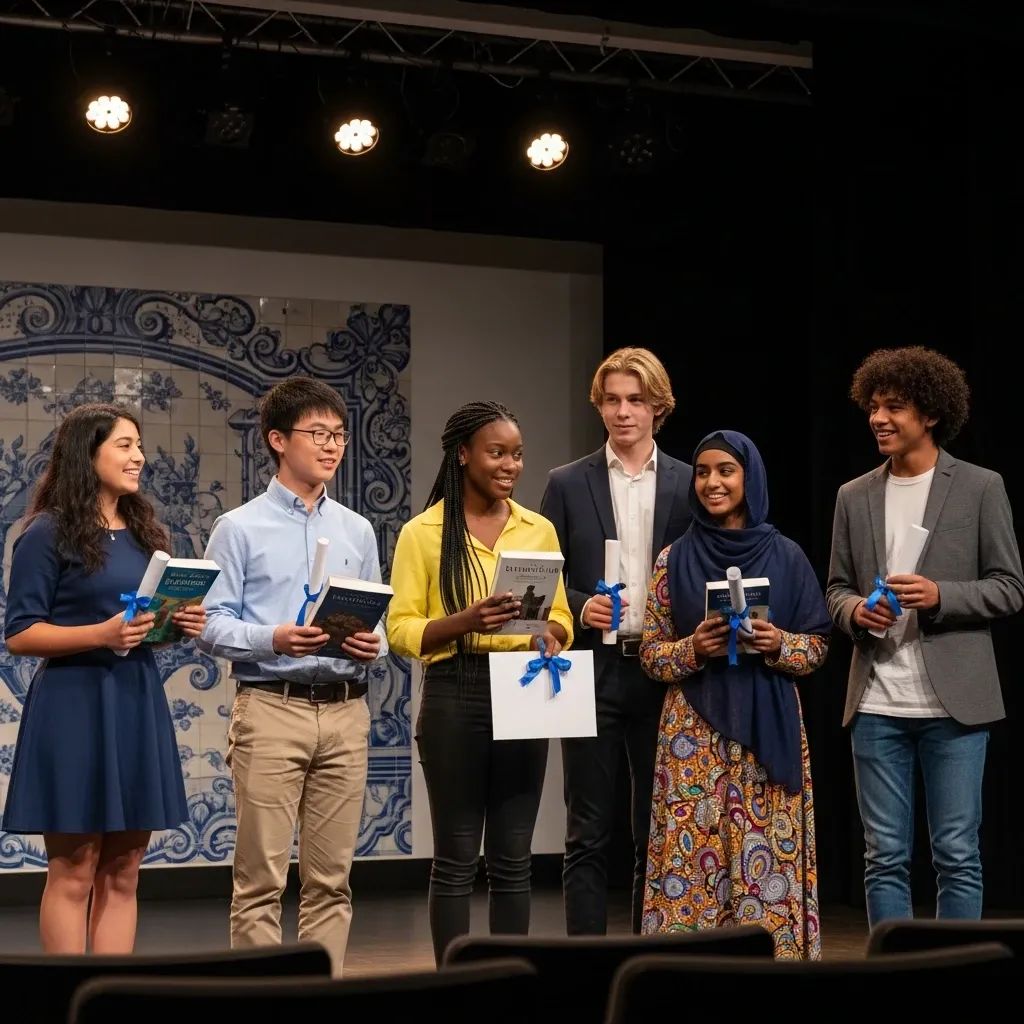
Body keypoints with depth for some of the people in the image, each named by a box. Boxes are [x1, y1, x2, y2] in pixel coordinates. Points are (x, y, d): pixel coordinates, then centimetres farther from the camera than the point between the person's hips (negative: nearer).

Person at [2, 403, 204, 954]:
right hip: (74, 706, -7)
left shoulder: (143, 534, 14)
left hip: (138, 704, 7)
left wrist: (183, 623, 1)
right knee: (74, 872, -3)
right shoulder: (48, 534, -6)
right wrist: (102, 633, -20)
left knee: (122, 873, 7)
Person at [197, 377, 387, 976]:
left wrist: (373, 646, -5)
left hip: (346, 711, 4)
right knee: (262, 875, -3)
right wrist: (274, 640, -19)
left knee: (331, 877, 6)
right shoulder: (241, 528, 2)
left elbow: (379, 624, 16)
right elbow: (213, 626, -4)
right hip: (271, 707, -4)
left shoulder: (358, 531, 15)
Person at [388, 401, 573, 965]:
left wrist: (550, 635, -9)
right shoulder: (423, 532, -2)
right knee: (456, 857, 0)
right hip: (455, 697, -4)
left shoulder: (539, 528, 10)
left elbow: (560, 615, 14)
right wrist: (465, 621, -21)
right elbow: (401, 629, -5)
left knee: (512, 858, 8)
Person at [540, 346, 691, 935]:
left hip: (664, 673, 1)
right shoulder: (568, 485, 6)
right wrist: (579, 607, -12)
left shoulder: (690, 485, 7)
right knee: (590, 834, 1)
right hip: (592, 672, -1)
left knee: (657, 832, 6)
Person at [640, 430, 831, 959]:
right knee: (694, 852, -3)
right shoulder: (674, 560, 4)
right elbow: (650, 654, 4)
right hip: (695, 733, 0)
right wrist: (693, 648, -14)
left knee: (767, 854, -1)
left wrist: (779, 644, -13)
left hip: (769, 728, 0)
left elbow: (818, 644, 7)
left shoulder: (786, 556, 4)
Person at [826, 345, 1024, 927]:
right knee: (885, 857, 6)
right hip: (878, 704, 3)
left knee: (957, 854, 1)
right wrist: (855, 611, -7)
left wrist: (939, 596, -16)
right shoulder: (855, 498, 11)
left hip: (953, 703, -3)